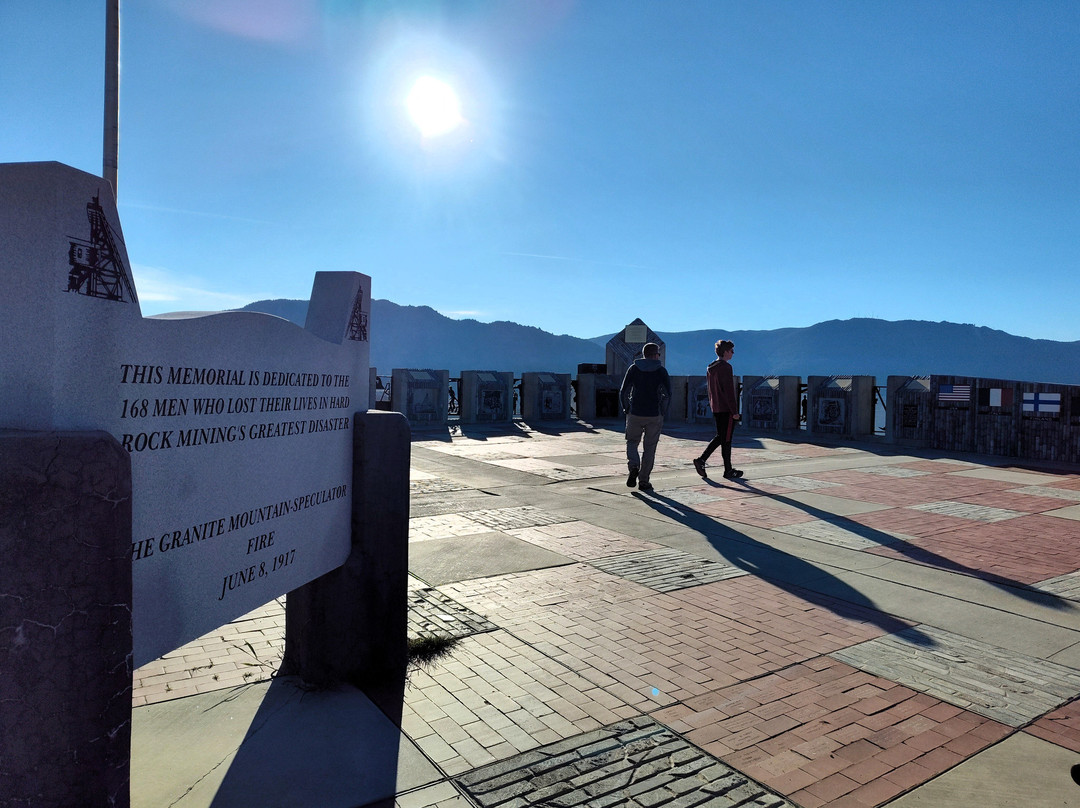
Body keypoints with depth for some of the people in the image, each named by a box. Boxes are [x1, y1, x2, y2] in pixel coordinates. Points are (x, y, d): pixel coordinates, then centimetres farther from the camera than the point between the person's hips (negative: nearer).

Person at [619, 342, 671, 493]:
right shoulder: (661, 370, -1)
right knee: (649, 448, 9)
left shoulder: (633, 368, 2)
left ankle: (633, 466, -10)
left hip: (635, 414, 1)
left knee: (632, 442, 17)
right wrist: (662, 412, 4)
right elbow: (667, 394, -8)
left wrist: (627, 409, 10)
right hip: (654, 416, -1)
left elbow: (623, 392, -2)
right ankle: (643, 481, 11)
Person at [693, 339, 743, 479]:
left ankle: (701, 460, 5)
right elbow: (729, 391, -18)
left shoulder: (710, 368, 11)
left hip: (716, 409, 8)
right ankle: (728, 471, 9)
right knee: (726, 439, 0)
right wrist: (734, 411, -16)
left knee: (720, 437, 16)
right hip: (726, 409, -8)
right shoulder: (726, 367, -15)